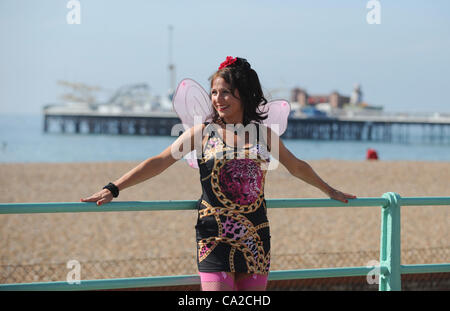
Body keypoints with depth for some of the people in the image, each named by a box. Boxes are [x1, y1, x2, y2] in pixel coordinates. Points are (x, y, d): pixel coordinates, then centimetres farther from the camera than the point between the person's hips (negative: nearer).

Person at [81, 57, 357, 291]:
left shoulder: (264, 134, 8)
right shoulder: (202, 133, 1)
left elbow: (297, 167, 24)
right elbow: (159, 162, -3)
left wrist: (330, 191, 36)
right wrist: (113, 189, -11)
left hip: (255, 237, 3)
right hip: (215, 236, -3)